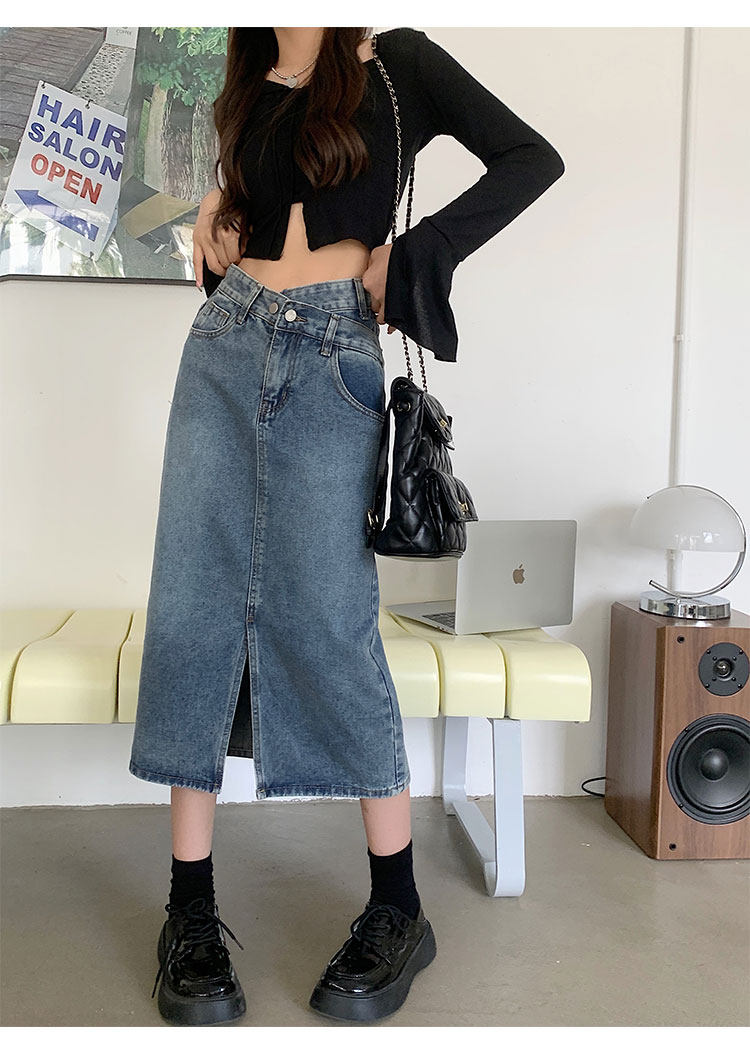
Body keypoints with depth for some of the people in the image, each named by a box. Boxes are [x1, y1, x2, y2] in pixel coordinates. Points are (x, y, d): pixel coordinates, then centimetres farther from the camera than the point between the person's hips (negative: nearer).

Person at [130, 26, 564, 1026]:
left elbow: (531, 159, 1)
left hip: (333, 360, -5)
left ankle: (399, 910, 7)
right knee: (191, 607, -3)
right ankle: (191, 912, 7)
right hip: (224, 344, 6)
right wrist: (216, 212, 13)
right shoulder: (252, 92, 20)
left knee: (325, 621, -9)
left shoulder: (397, 62, 5)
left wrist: (413, 253, -4)